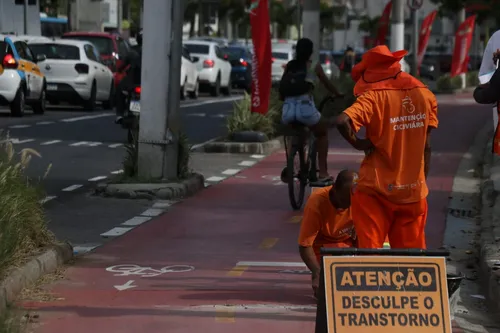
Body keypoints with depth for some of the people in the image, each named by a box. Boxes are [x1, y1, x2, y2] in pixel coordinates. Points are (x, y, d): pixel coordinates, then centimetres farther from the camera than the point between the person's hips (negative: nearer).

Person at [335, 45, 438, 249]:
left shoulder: (374, 97, -12)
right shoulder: (424, 95, 3)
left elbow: (343, 122, -30)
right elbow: (426, 146, 5)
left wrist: (357, 143, -13)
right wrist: (422, 182, 13)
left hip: (376, 191, -4)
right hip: (414, 191, 4)